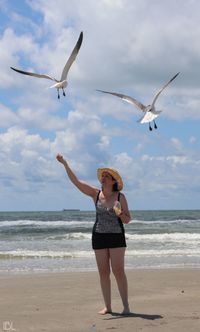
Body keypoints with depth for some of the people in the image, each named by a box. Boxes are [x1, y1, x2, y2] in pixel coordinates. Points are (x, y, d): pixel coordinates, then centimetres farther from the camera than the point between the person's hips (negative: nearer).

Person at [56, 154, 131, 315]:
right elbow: (76, 181, -2)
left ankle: (126, 306, -3)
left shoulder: (120, 197, -5)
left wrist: (120, 213, -24)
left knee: (118, 271, -9)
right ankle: (108, 307, 11)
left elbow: (127, 220, -2)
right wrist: (65, 164, -9)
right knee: (103, 272, 4)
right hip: (99, 237, 3)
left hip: (116, 237, -3)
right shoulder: (96, 194, 2)